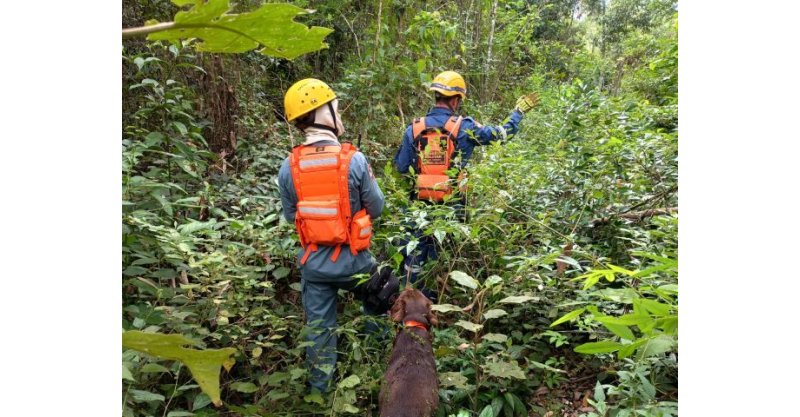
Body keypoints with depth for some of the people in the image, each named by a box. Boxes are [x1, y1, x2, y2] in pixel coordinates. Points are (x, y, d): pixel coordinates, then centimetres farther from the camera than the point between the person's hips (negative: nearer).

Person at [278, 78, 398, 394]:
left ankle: (320, 388, 32)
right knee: (375, 306, 26)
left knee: (319, 327, 17)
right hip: (352, 260, -2)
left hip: (312, 262, 3)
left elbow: (290, 216, 2)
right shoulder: (354, 159, -18)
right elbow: (376, 208, -7)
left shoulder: (288, 167, -10)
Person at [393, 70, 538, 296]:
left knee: (414, 253, 13)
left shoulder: (414, 128, -2)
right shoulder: (464, 127, -7)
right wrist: (519, 111, 19)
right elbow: (502, 132, 3)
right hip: (452, 204, -1)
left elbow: (401, 167, 1)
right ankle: (440, 299, 24)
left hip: (421, 203, 2)